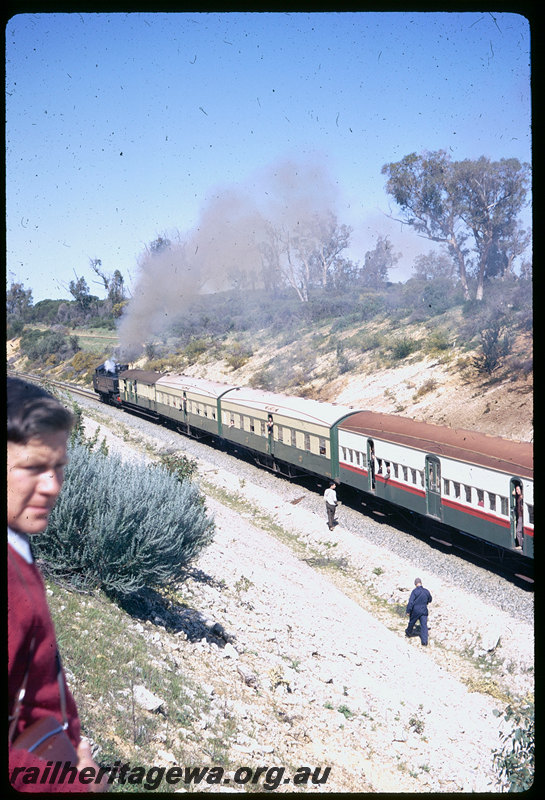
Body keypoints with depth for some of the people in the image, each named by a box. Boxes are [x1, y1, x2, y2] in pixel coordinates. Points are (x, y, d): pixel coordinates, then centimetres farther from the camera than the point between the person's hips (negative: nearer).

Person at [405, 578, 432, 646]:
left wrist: (408, 611, -12)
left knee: (411, 622, 21)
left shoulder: (414, 591, -17)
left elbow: (411, 602, -20)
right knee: (424, 625, 2)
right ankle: (424, 640, -5)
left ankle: (408, 633, 44)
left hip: (415, 610, -3)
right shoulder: (426, 591, -2)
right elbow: (430, 600, 16)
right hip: (424, 611, 3)